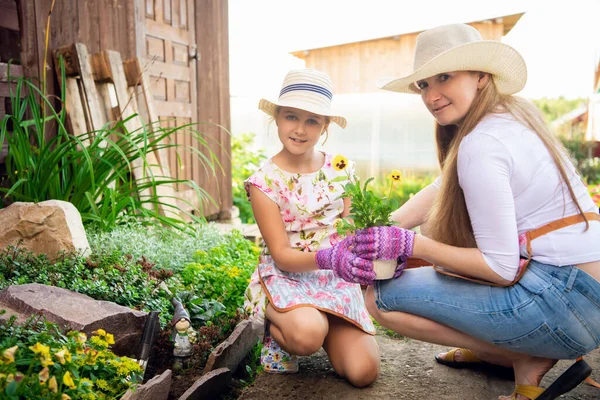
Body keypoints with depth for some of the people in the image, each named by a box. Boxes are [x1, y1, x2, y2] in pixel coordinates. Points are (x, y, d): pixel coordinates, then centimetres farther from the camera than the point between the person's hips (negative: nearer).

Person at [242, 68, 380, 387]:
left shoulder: (339, 169, 0)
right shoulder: (264, 181, -11)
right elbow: (282, 254, -15)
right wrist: (327, 257, -34)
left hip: (335, 278, 4)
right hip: (285, 277, -3)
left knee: (363, 371, -11)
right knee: (307, 334, -36)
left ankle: (322, 326, 19)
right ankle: (277, 329, 1)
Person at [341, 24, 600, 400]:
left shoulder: (482, 144, -21)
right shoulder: (510, 114, 9)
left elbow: (501, 269, -20)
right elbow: (442, 188, 12)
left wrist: (412, 244, -14)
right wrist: (382, 231, 1)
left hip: (565, 299, -10)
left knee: (381, 297, -9)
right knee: (432, 233, 22)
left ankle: (530, 361, -1)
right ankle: (490, 348, 19)